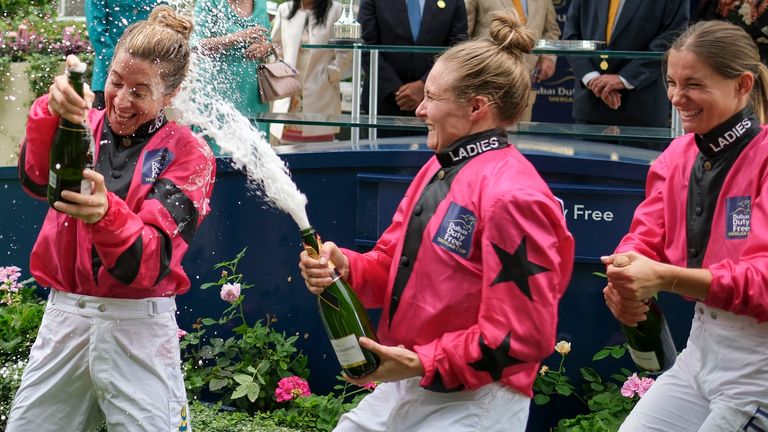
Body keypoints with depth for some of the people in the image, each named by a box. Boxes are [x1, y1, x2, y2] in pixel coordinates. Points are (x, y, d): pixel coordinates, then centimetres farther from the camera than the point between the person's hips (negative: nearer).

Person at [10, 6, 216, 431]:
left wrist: (105, 212, -37)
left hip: (137, 326, -3)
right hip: (64, 316, 4)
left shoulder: (188, 154, -5)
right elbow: (35, 179, -18)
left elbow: (149, 263, -17)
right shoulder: (84, 125, 5)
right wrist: (52, 110, -37)